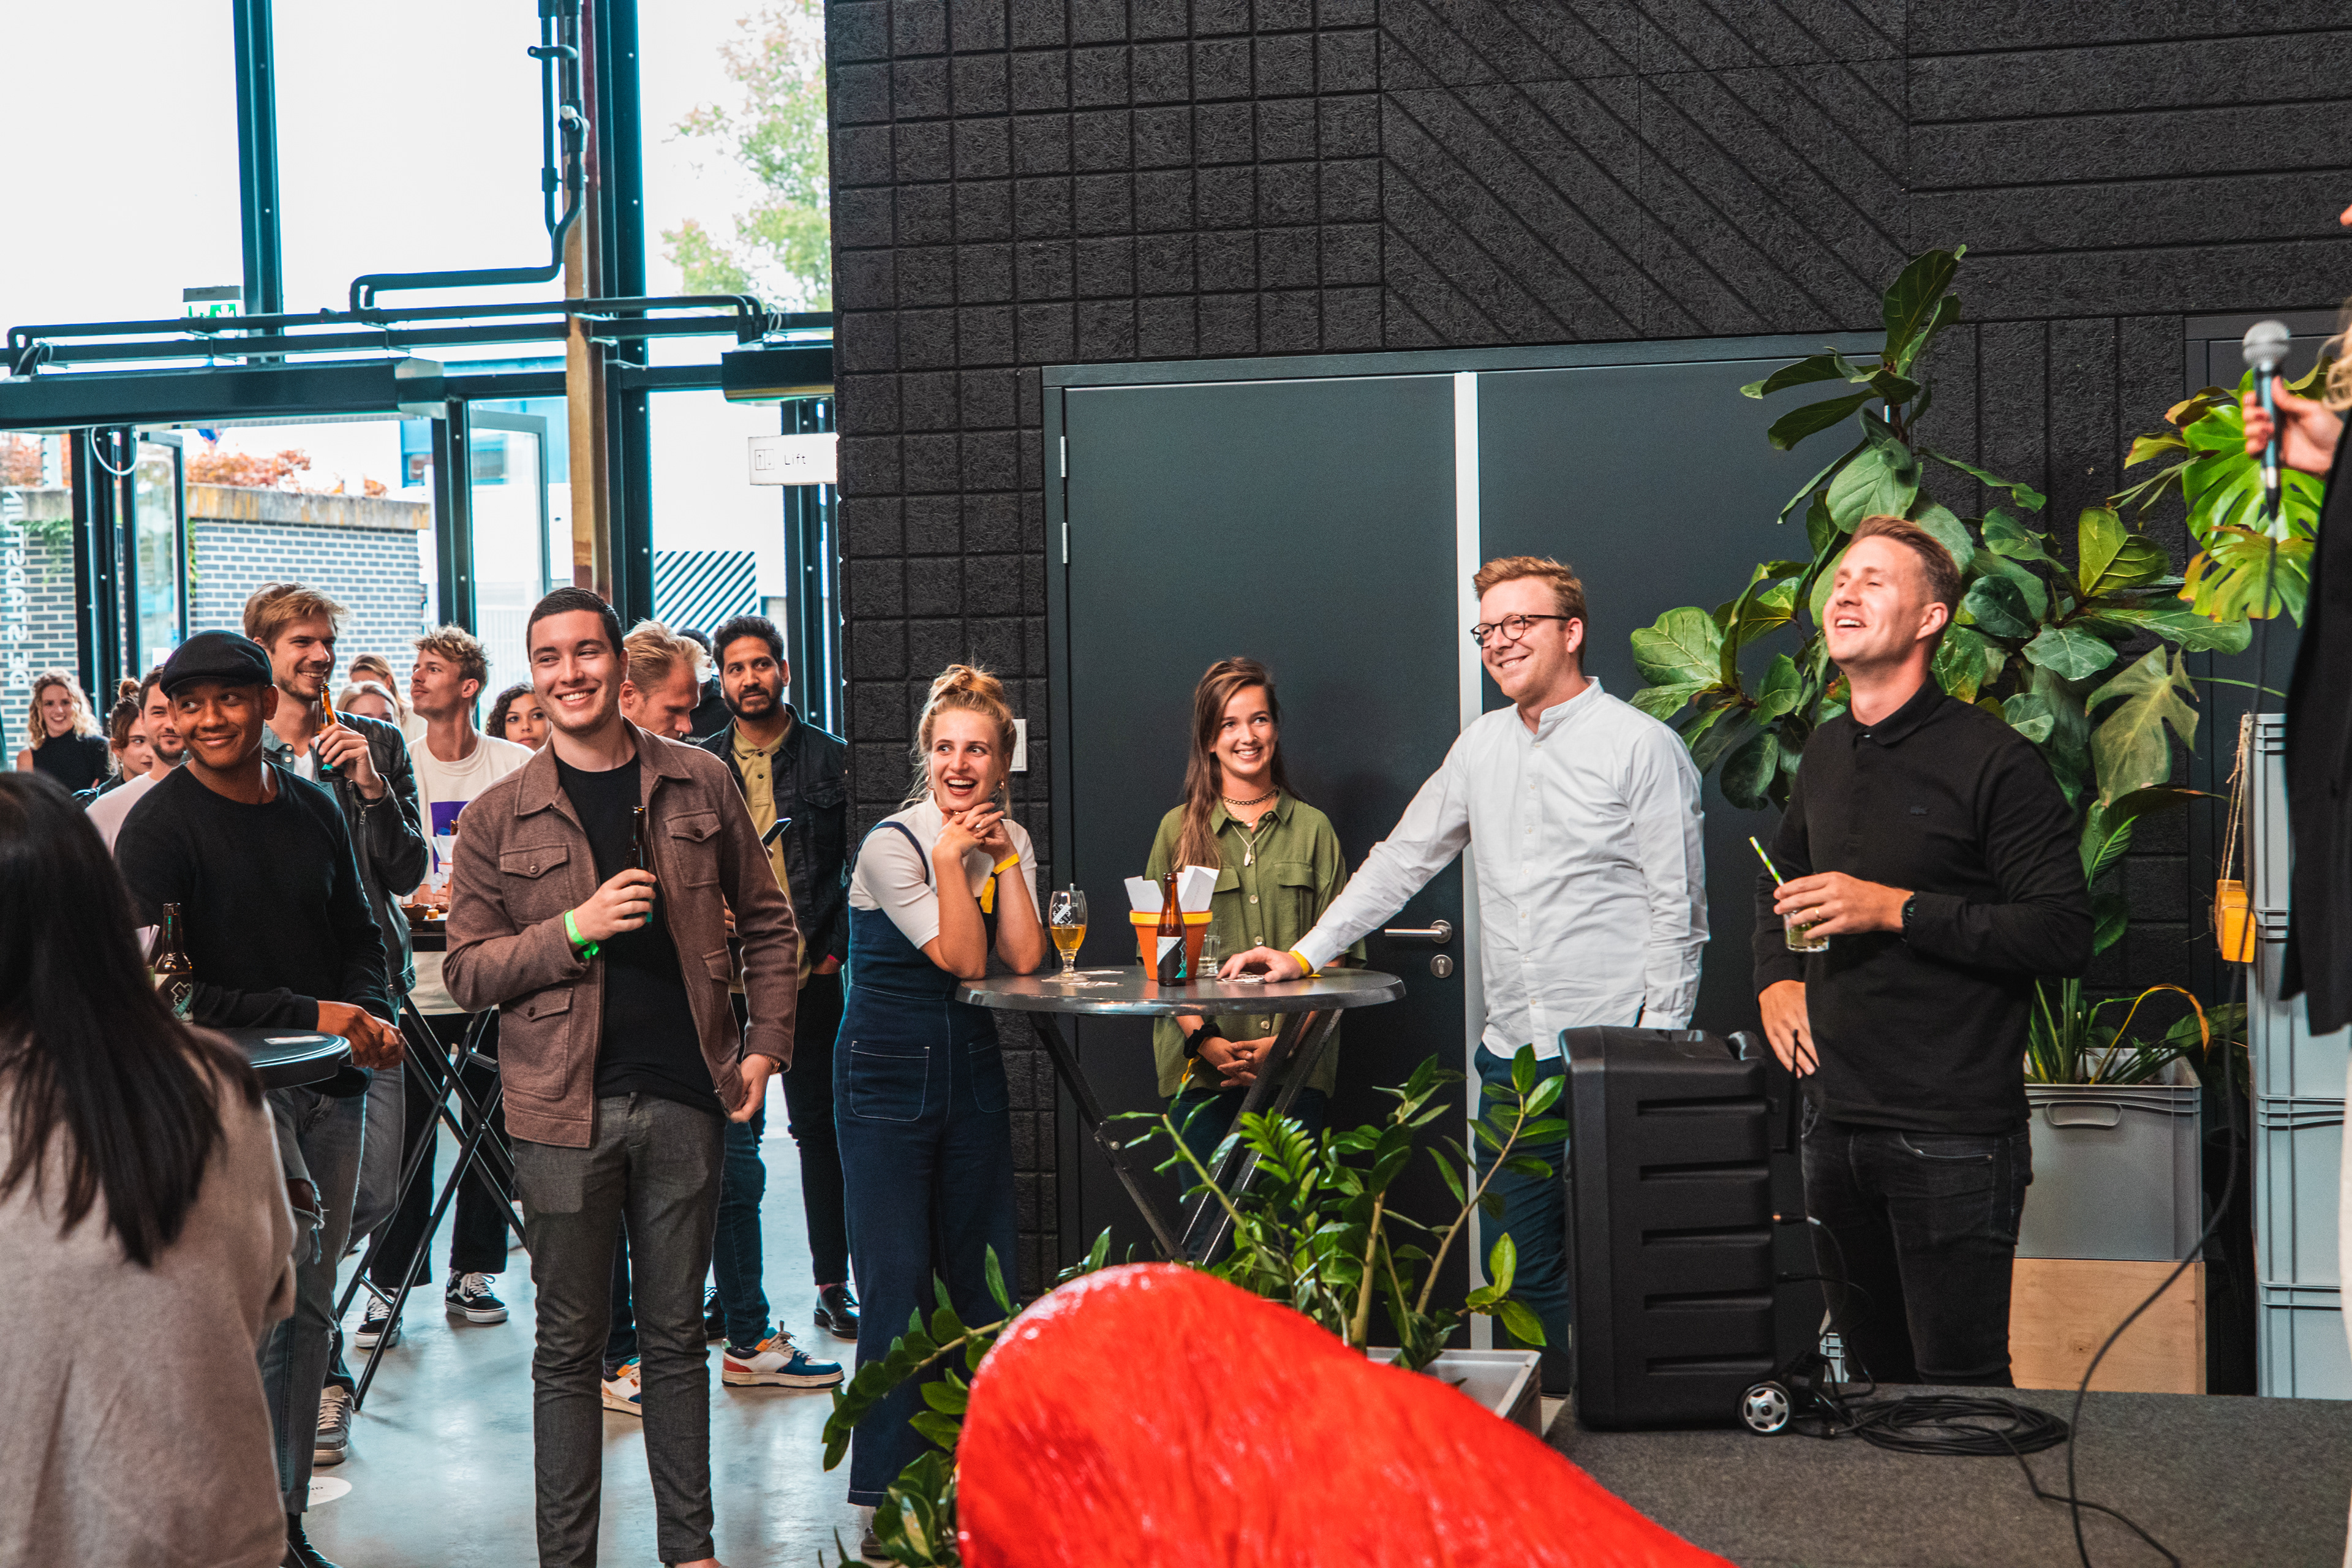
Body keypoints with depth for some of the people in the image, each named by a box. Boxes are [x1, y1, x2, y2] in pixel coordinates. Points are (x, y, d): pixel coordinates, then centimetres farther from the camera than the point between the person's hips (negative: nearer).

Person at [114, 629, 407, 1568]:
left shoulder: (313, 810, 9)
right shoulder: (157, 829, -8)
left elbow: (359, 934, 19)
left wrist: (373, 1016, -2)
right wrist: (307, 1017, -15)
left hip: (329, 1084, 6)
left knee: (307, 1309, 10)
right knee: (281, 1264, -20)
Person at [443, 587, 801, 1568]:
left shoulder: (699, 786, 6)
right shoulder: (499, 816, 0)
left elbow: (767, 922, 13)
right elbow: (465, 972, -1)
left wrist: (765, 1044, 4)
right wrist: (576, 928, -15)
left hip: (683, 1097, 2)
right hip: (564, 1105, -1)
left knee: (676, 1334, 11)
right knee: (569, 1345, 6)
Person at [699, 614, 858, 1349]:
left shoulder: (832, 759, 4)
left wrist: (837, 950, -4)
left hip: (809, 977, -1)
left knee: (821, 1128, 6)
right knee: (731, 1143, 0)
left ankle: (834, 1285, 16)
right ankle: (737, 1303, 8)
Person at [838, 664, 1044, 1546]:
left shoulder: (1009, 840, 4)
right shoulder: (890, 846, -14)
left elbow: (1024, 960, -7)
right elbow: (962, 959, -16)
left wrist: (1004, 857, -10)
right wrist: (950, 856, -20)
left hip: (972, 1069, 6)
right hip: (887, 1076, -5)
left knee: (987, 1274, 8)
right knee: (899, 1283, -5)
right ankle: (886, 1489, 5)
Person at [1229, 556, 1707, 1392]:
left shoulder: (1642, 745, -4)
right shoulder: (1482, 744, 14)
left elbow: (1677, 911, -6)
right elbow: (1402, 859, 20)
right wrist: (1305, 953, 13)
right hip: (1512, 1056, 6)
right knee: (1528, 1267, 9)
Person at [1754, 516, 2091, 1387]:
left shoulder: (1992, 760, -10)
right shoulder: (1826, 753, 13)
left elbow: (2065, 933, -15)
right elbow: (1779, 879, 31)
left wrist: (1895, 909, -18)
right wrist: (1776, 979, 12)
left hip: (1953, 1139, -7)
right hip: (1836, 1121, 7)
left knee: (1960, 1388, -2)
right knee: (1875, 1373, 16)